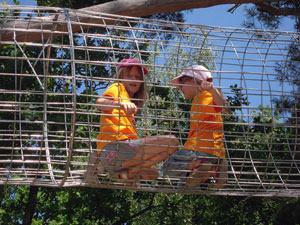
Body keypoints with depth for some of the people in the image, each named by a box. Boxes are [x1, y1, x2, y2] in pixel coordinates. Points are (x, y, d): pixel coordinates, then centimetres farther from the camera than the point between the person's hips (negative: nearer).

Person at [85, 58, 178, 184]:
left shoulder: (131, 100, 34)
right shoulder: (117, 88, 9)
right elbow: (99, 103, -15)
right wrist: (121, 104, -32)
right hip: (114, 146, -9)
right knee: (171, 141, -17)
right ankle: (128, 172, -15)